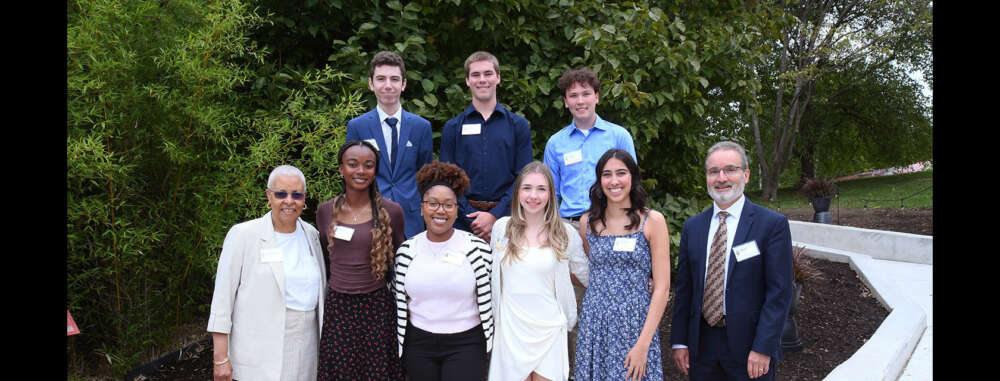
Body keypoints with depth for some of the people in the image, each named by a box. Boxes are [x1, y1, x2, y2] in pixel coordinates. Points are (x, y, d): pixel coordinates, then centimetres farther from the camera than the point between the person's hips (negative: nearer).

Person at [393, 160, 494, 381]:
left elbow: (488, 299, 3)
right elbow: (400, 301, 12)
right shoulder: (406, 251, 1)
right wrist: (401, 341, 15)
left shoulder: (477, 248, -6)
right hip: (418, 344, 3)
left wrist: (489, 337, 6)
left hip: (466, 344, -2)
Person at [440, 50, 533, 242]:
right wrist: (471, 218, -10)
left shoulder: (518, 125, 7)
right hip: (464, 222, 0)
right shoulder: (453, 127, 8)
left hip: (504, 217, 0)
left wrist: (495, 215, -11)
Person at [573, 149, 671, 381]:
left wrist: (643, 344, -13)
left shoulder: (653, 221, -4)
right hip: (594, 325, 3)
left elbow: (662, 287, -7)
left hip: (636, 325, -3)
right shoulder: (588, 222, 6)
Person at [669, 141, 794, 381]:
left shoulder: (773, 224, -6)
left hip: (748, 343, -4)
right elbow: (684, 289, 9)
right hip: (701, 343, 4)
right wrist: (679, 341, 4)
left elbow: (779, 292, -10)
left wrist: (763, 348, -16)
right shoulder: (692, 227, 7)